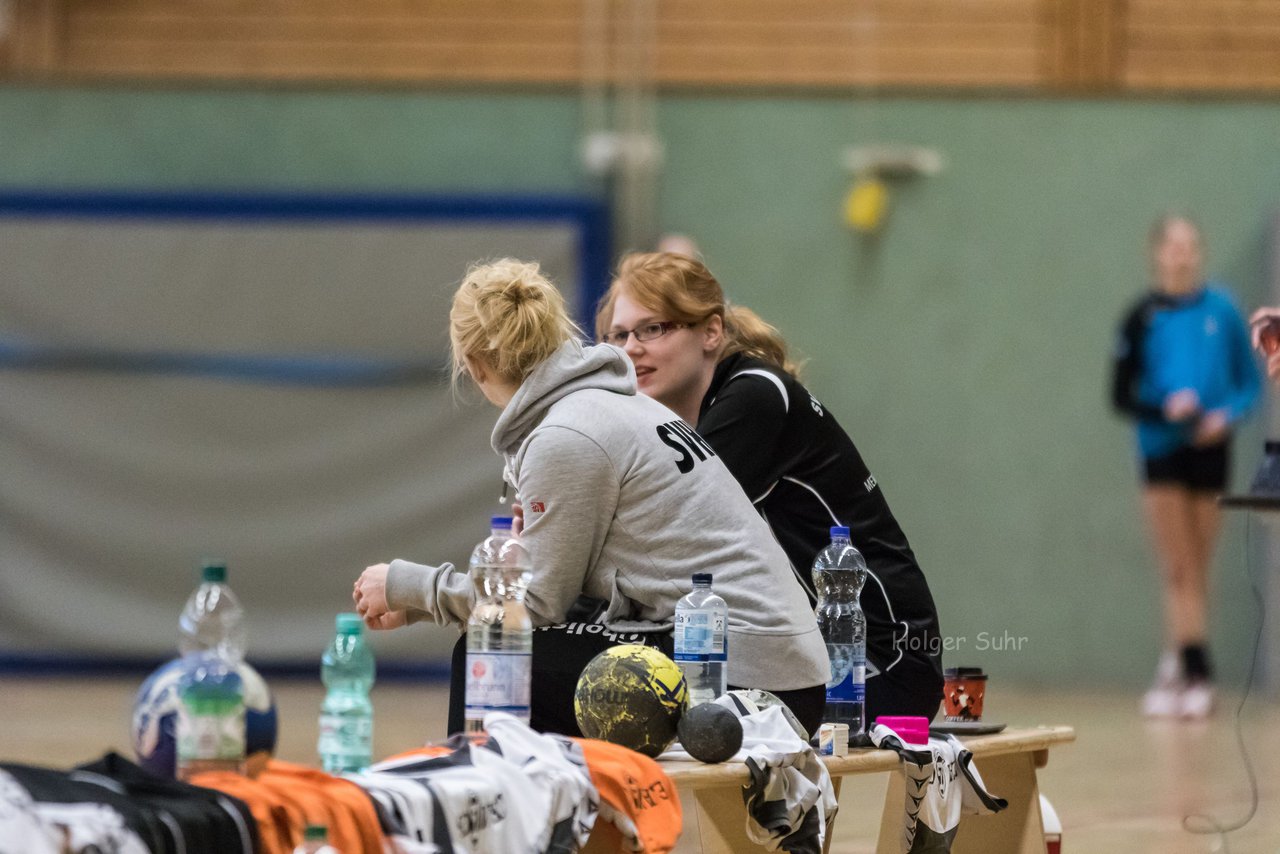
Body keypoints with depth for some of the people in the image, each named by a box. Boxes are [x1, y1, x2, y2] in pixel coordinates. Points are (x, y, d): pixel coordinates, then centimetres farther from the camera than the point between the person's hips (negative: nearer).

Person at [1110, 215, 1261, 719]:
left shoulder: (1222, 311, 1)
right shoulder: (1143, 318, -1)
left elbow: (1249, 382, 6)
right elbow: (1122, 395, 1)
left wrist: (1228, 416, -12)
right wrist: (1165, 409, -16)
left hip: (1209, 450, 1)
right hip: (1162, 453, -1)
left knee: (1194, 571, 8)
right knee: (1179, 570, -5)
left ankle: (1176, 667, 20)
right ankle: (1197, 675, -8)